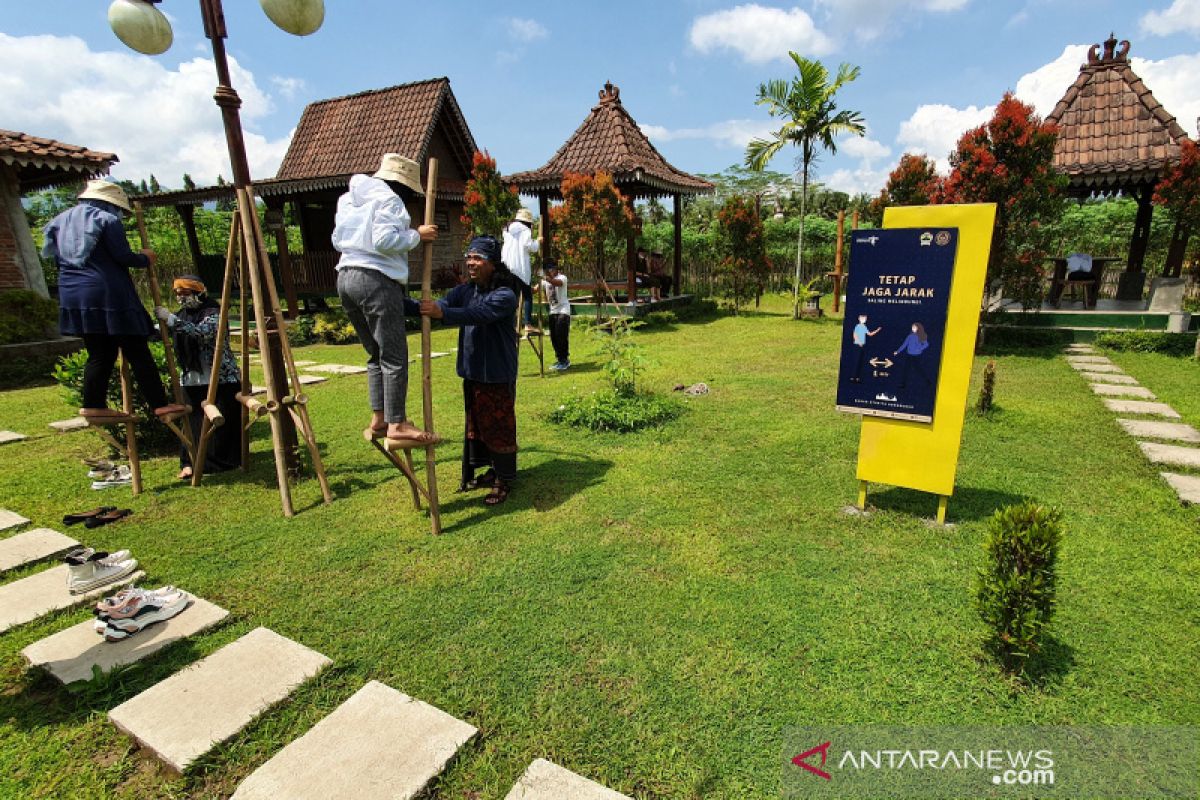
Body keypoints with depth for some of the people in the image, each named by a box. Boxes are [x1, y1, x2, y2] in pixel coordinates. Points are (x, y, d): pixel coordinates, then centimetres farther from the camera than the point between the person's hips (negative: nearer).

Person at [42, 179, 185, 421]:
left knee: (99, 354, 13)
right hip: (108, 295, -7)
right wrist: (145, 258, 8)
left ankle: (93, 405, 12)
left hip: (72, 297, 7)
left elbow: (56, 258, 20)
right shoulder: (107, 219, -4)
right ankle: (160, 404, -10)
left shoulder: (60, 221, 19)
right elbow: (123, 257, -10)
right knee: (137, 352, -7)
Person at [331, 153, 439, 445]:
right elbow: (384, 240, -17)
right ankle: (397, 424, -6)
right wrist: (417, 235, -7)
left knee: (376, 354, 14)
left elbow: (337, 240, 24)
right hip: (377, 280, -9)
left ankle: (379, 418, 15)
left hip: (346, 278, 9)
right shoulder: (388, 199, -5)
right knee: (395, 356, -7)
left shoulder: (347, 199, 21)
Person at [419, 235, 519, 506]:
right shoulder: (465, 291, 7)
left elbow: (479, 314, -33)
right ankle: (491, 470, 35)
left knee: (499, 427, 2)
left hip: (498, 375, -7)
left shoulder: (505, 295, -15)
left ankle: (504, 480, 18)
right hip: (472, 372, 8)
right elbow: (441, 305, -7)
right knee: (476, 424, 17)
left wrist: (443, 313, -47)